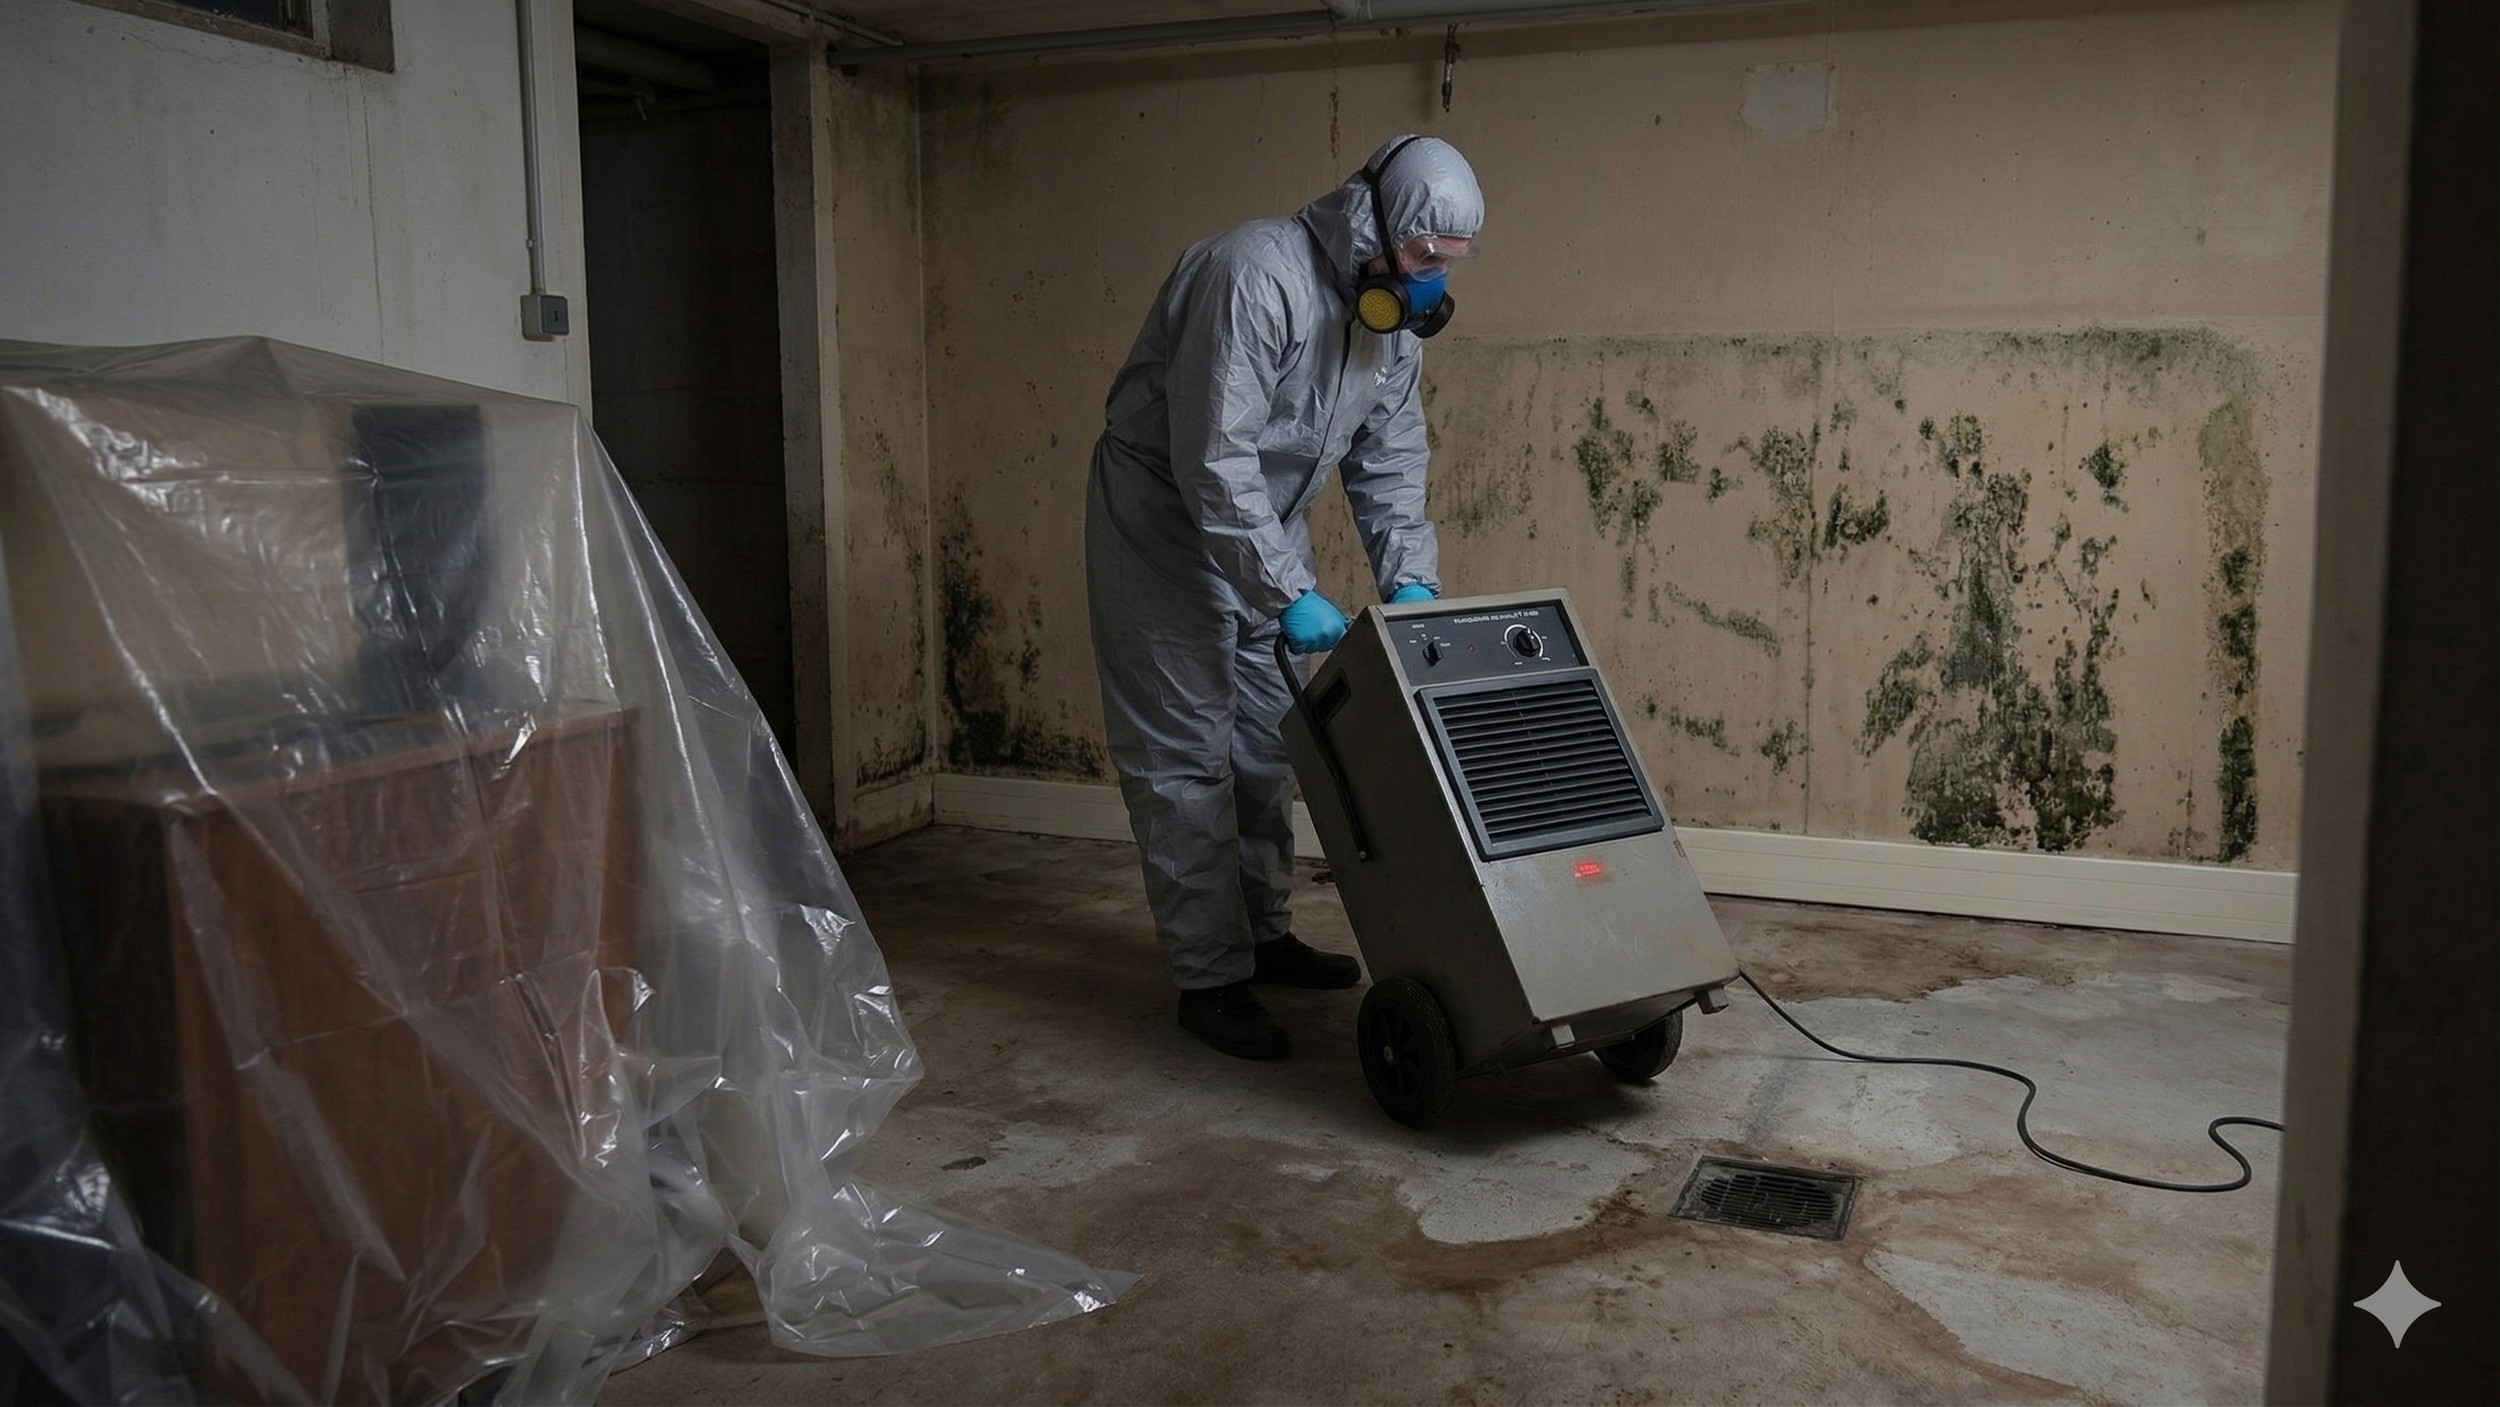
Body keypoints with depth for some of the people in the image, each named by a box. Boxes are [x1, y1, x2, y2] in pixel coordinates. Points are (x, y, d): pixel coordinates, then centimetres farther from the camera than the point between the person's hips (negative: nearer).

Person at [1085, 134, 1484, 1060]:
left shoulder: (1395, 319, -1)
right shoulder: (1257, 276, -28)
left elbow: (1390, 463, 5)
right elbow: (1212, 460, -32)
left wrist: (1410, 581, -9)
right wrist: (1290, 595, -31)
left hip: (1264, 519, 9)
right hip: (1165, 518, -8)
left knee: (1265, 741, 15)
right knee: (1186, 753, -5)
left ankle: (1263, 933, 29)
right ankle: (1209, 979, 2)